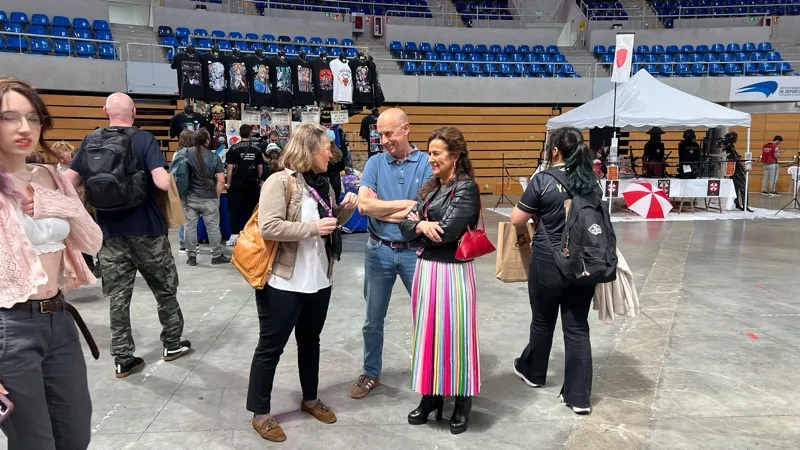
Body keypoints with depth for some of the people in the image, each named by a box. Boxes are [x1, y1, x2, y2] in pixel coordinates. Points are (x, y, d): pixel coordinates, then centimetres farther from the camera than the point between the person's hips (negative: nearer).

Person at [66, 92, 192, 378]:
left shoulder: (90, 141, 3)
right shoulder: (144, 139, -9)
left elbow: (68, 182, 3)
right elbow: (163, 183, -22)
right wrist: (168, 175, 0)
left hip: (109, 232, 3)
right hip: (146, 230, -3)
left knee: (117, 297, 10)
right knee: (165, 289, 14)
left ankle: (122, 360, 16)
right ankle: (172, 344, 27)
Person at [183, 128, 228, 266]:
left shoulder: (187, 153, -2)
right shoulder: (215, 157, -4)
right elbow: (221, 180, -7)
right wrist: (216, 196, 5)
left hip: (190, 197, 2)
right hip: (209, 198, -1)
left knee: (190, 227, 9)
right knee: (213, 227, 7)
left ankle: (191, 257, 16)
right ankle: (217, 256, 14)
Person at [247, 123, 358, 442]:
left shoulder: (322, 183, 8)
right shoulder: (280, 181, -15)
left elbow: (332, 223, 18)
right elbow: (268, 227, -25)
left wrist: (345, 208, -1)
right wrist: (313, 228, -24)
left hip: (319, 281, 8)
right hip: (284, 283, -7)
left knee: (310, 342, 21)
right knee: (270, 347, 6)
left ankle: (310, 399, 38)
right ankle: (260, 413, 22)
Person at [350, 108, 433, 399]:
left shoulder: (427, 164, -7)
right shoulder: (375, 163, 0)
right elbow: (363, 204, -12)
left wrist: (380, 209, -13)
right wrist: (407, 204, -14)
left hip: (415, 251, -2)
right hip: (379, 251, 2)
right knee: (374, 319, 15)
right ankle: (371, 374, 34)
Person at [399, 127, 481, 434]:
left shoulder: (466, 188, -11)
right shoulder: (430, 188, 11)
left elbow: (447, 231, -22)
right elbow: (406, 226, 5)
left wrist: (419, 224, -6)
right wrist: (421, 226, -16)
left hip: (452, 271, -7)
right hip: (426, 268, 7)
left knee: (453, 333, 3)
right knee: (428, 332, 14)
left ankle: (462, 402, 21)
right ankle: (431, 395, 29)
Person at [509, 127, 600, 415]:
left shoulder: (543, 181, -13)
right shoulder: (591, 181, 2)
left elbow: (517, 220, -9)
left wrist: (536, 213, 10)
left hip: (548, 263, -4)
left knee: (543, 321, 16)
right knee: (577, 327, 9)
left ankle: (532, 371, 40)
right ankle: (579, 396, 13)